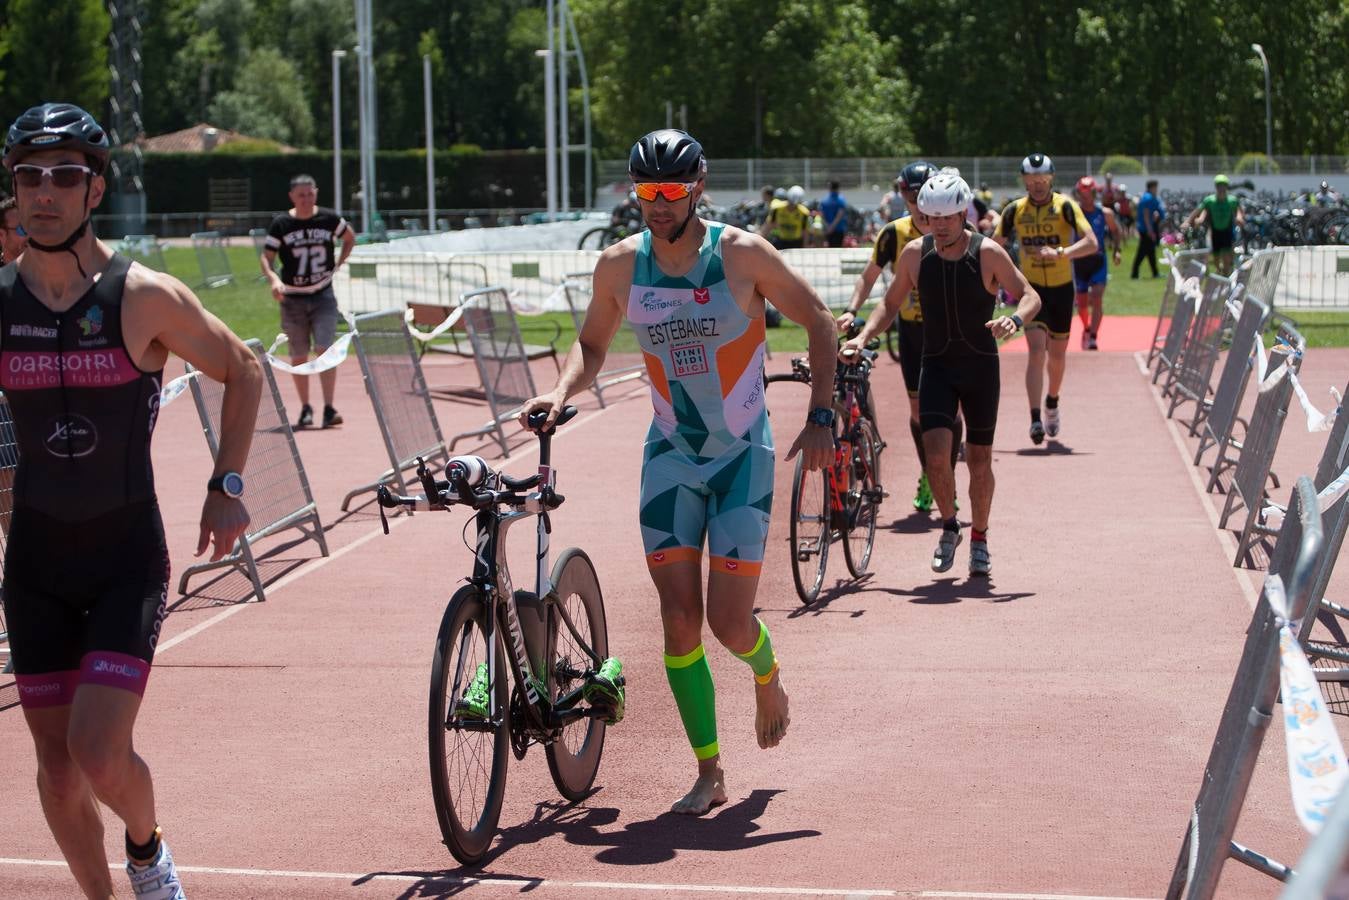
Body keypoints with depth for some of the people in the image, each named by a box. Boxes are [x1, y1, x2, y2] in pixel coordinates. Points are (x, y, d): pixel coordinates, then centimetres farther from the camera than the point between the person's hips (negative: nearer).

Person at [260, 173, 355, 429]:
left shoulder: (329, 219, -2)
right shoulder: (281, 224, -5)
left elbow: (350, 238, 16)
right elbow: (266, 257, -5)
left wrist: (337, 264, 5)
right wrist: (274, 279, -25)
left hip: (323, 296, 0)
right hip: (292, 299, 0)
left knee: (325, 350, -13)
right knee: (298, 357, 6)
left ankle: (328, 408, -13)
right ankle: (305, 409, 20)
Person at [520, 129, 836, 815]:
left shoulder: (741, 254, -12)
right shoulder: (619, 264, -3)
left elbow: (818, 322, -3)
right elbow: (592, 344, 13)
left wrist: (820, 418, -12)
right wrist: (561, 391, -8)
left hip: (744, 454, -3)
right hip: (670, 456, 3)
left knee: (729, 622, -7)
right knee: (679, 620, -4)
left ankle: (768, 680, 30)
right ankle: (709, 772, 10)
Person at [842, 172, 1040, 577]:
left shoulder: (987, 253, -10)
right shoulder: (915, 254, -2)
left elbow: (1030, 296, -6)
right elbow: (891, 304, 9)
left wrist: (1015, 319, -29)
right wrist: (863, 337, -7)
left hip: (981, 368, -1)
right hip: (937, 366, 1)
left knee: (979, 459, 6)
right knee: (936, 451, -16)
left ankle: (979, 539, 25)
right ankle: (949, 527, 7)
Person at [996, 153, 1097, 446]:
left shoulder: (1065, 207, -10)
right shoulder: (1015, 210, -3)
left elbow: (1091, 243, -20)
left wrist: (1061, 253, -33)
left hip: (1061, 288, 0)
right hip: (1031, 287, 0)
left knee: (1058, 353, 14)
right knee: (1037, 350, -16)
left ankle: (1052, 403, 41)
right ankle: (1035, 419, -20)